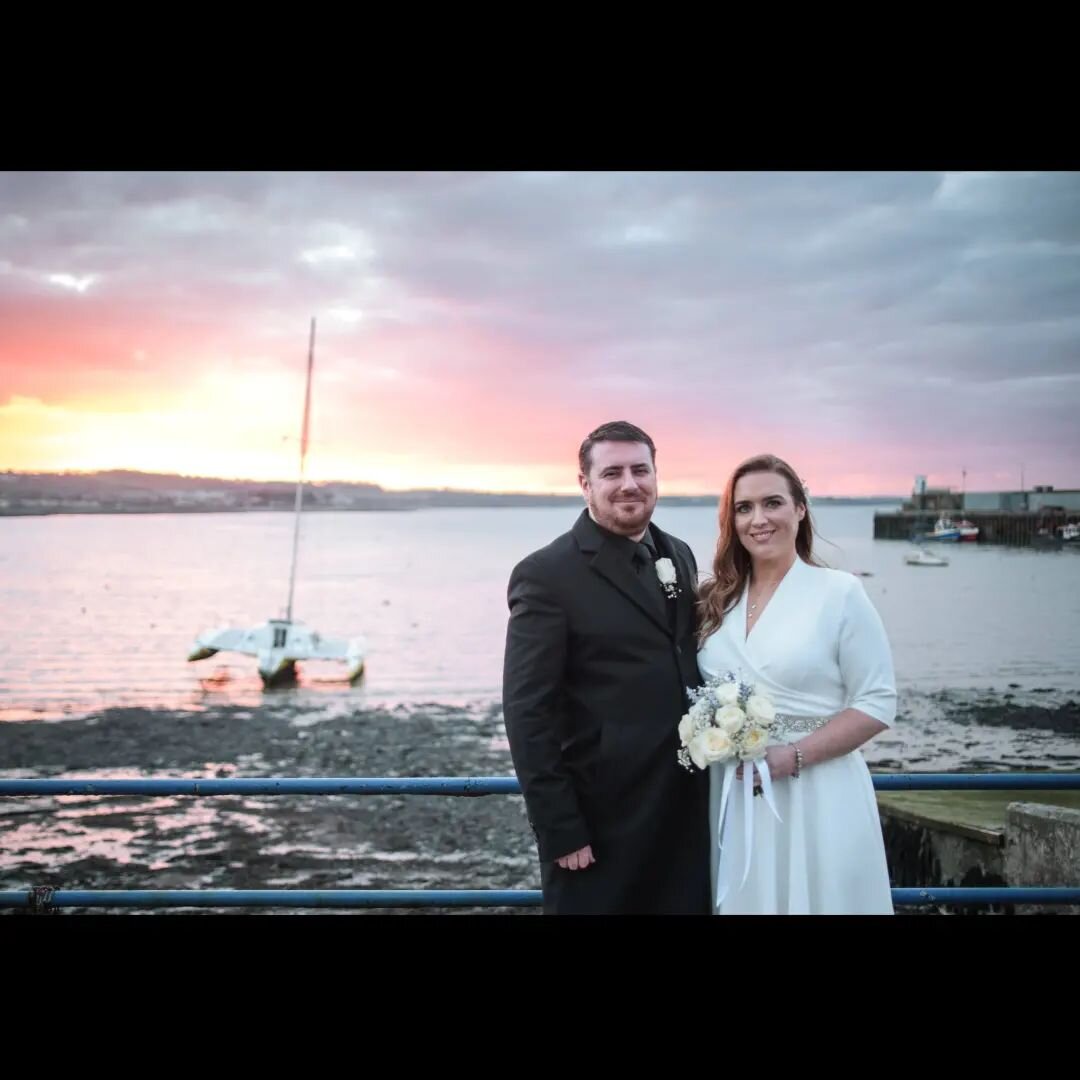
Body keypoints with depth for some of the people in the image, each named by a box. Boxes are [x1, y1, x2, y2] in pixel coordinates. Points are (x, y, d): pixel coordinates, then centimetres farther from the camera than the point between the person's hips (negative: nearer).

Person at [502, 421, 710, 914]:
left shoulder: (679, 555, 9)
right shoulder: (547, 574, -12)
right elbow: (527, 713, -14)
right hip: (603, 823, -6)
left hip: (688, 812, 6)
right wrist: (558, 830, -16)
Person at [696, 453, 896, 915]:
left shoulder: (840, 592, -7)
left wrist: (793, 757, -17)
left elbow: (877, 704, -8)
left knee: (813, 899, 6)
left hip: (817, 798, -4)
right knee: (744, 901, 12)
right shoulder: (716, 598, 7)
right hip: (732, 797, 4)